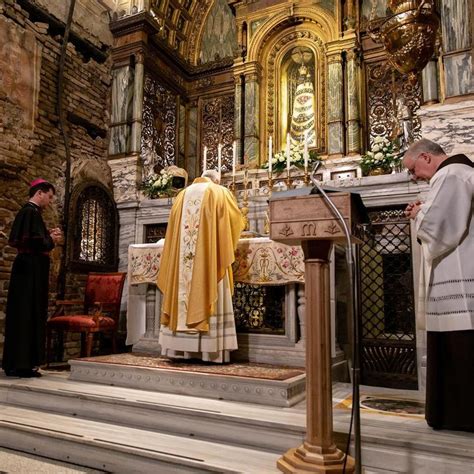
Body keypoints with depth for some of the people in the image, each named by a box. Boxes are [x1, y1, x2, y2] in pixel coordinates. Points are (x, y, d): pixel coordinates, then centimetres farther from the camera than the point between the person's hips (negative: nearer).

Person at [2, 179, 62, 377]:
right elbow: (37, 243, -23)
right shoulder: (32, 212, -14)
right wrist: (52, 240, -4)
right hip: (32, 270, -10)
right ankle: (20, 364, 0)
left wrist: (48, 235, 12)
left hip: (26, 270, 10)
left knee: (22, 315, 11)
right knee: (27, 314, -5)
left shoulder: (25, 211, 16)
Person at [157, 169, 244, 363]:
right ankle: (210, 350, -6)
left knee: (183, 294, 5)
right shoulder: (220, 193, 7)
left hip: (182, 255, 4)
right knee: (207, 296, -5)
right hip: (209, 256, -4)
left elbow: (174, 227, 20)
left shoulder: (183, 194, 18)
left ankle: (181, 348, 5)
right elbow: (236, 219, 12)